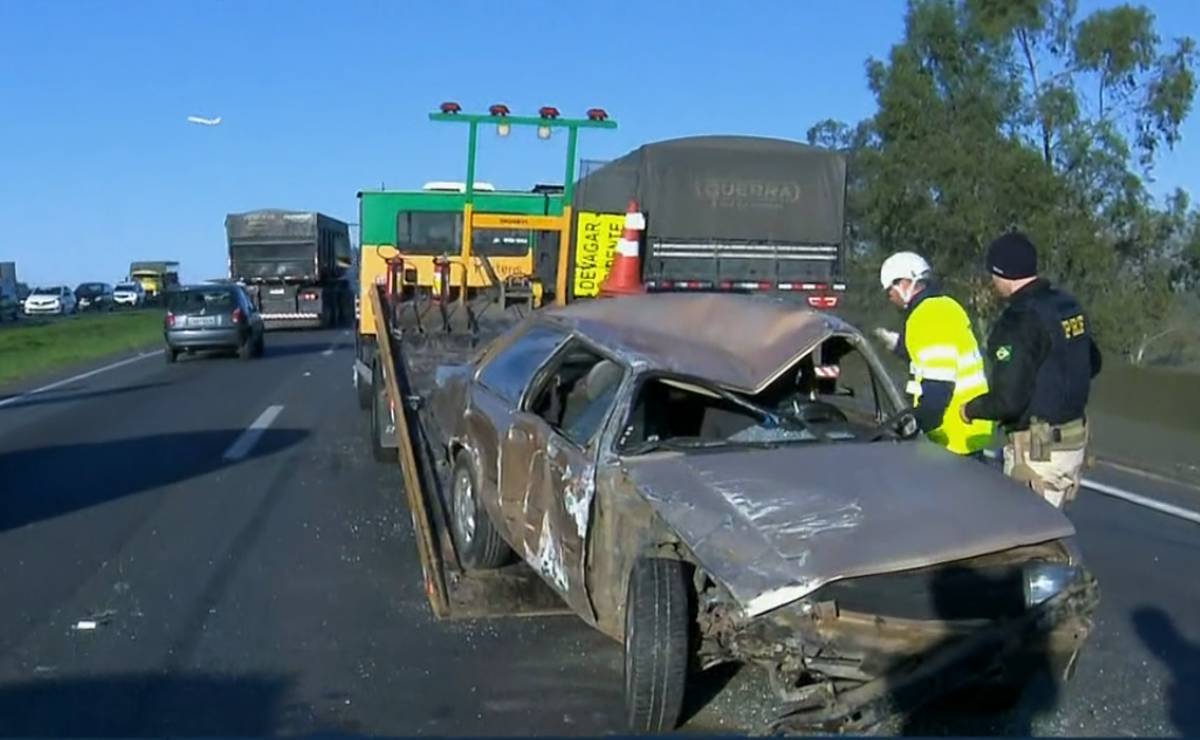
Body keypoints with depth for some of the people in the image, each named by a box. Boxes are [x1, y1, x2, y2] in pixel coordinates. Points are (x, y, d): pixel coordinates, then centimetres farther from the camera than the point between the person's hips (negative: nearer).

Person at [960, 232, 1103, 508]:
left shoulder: (1020, 320, -22)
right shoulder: (1069, 305, 6)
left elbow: (1009, 400, -24)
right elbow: (1092, 363, 20)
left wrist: (970, 410, -6)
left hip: (1038, 448, -9)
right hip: (1074, 437, 9)